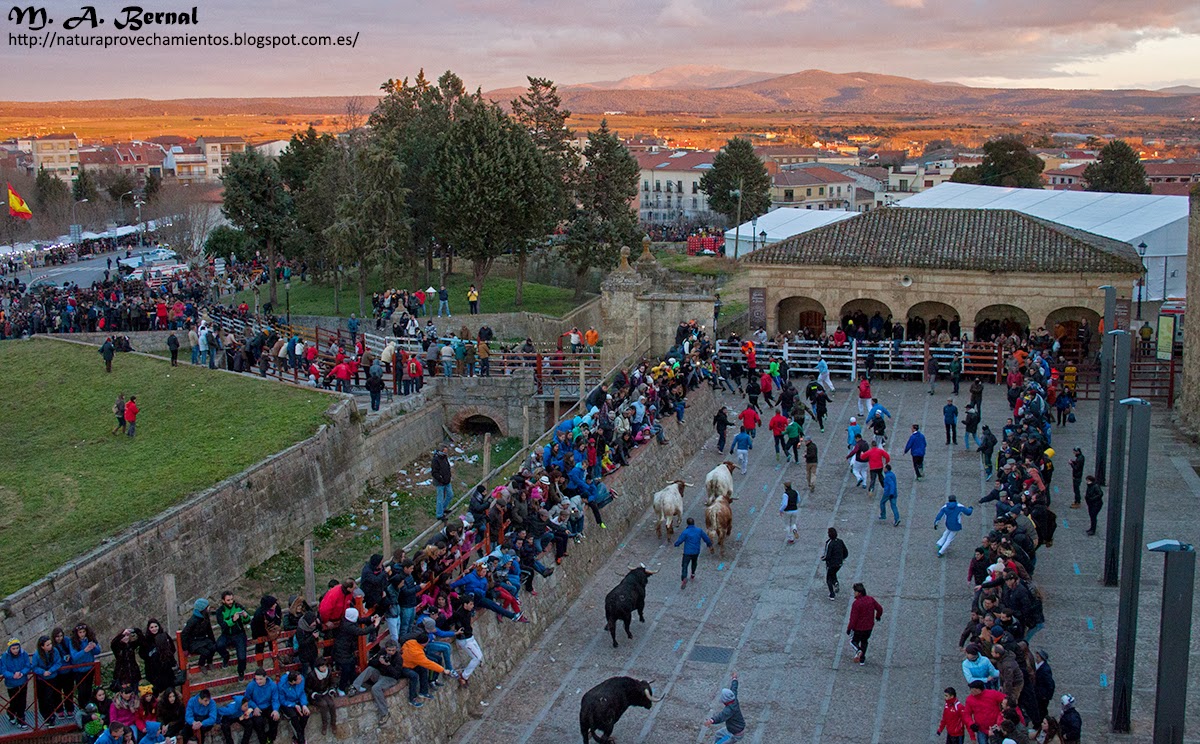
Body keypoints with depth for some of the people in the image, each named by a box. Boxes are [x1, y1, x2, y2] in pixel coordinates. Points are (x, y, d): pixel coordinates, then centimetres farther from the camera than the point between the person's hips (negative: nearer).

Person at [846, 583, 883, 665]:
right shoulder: (870, 599, -6)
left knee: (854, 641, 18)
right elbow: (880, 608, 7)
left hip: (858, 628, -5)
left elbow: (853, 618, -23)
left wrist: (849, 628, -12)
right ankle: (862, 660, 28)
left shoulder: (856, 603, -25)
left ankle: (858, 650, -10)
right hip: (869, 627, 5)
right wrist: (878, 616, 28)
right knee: (864, 642, 24)